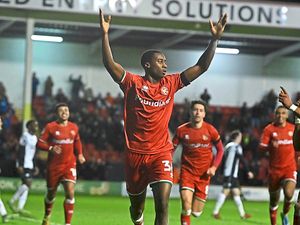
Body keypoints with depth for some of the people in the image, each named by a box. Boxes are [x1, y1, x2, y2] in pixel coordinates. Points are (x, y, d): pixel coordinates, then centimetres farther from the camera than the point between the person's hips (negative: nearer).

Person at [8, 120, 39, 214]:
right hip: (24, 164, -9)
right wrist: (20, 165, -19)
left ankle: (20, 208, 4)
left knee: (25, 185, 4)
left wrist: (35, 166, 18)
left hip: (30, 165, 9)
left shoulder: (35, 137, 15)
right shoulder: (25, 136, -10)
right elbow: (21, 152, -14)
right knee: (28, 183, -16)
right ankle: (12, 201, -6)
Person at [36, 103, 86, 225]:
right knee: (51, 193, 12)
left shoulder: (74, 127, 5)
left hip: (69, 165, 2)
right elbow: (39, 143, -6)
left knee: (70, 192, -15)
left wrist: (79, 154, 6)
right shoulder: (50, 127, -6)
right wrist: (51, 148, -24)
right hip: (54, 166, -2)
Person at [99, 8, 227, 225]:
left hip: (161, 153, 1)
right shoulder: (133, 83, -3)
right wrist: (105, 35, -25)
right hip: (135, 153, -1)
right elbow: (110, 63, -15)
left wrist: (215, 39, -3)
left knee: (163, 205, -17)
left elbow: (201, 67, 5)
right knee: (137, 205, 16)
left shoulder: (170, 83, 5)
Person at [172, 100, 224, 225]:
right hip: (187, 172, -1)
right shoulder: (181, 130, -4)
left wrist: (214, 167, -5)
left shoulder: (210, 130, -3)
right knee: (186, 207, -18)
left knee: (196, 213, 4)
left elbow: (220, 149, 7)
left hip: (204, 175, 1)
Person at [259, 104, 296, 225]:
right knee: (274, 199, 8)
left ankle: (284, 214, 8)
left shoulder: (293, 128, 5)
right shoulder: (269, 129, -3)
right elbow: (261, 147, -11)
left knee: (289, 194, -22)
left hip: (290, 168, 0)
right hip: (274, 169, 0)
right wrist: (270, 146, -30)